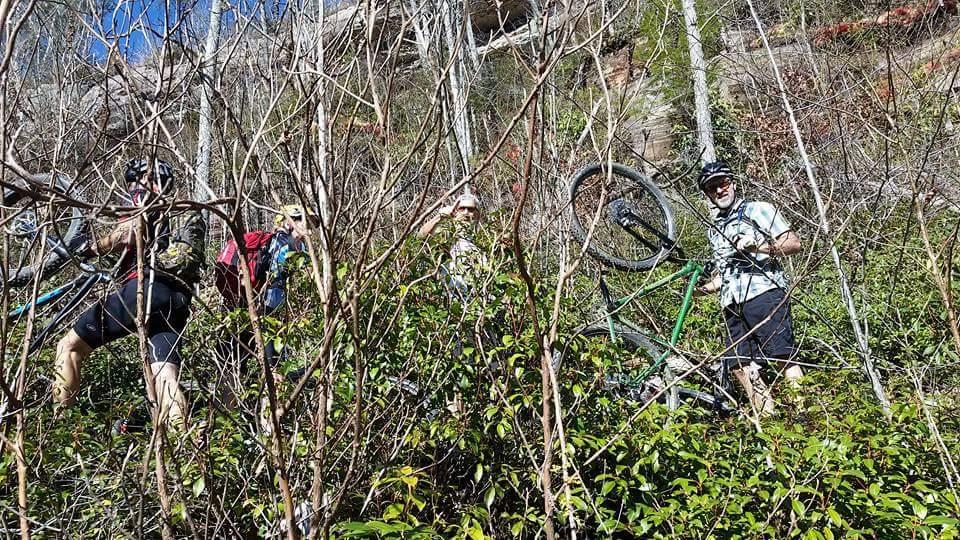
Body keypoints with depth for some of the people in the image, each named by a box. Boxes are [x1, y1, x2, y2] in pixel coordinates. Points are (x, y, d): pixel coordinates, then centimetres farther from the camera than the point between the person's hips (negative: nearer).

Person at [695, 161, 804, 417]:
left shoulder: (758, 210, 8)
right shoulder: (714, 229, 27)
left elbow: (793, 243, -2)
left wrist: (756, 245, -15)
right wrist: (701, 288, 17)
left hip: (764, 292, -6)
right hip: (732, 305, 6)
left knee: (783, 355, -14)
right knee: (740, 365, -1)